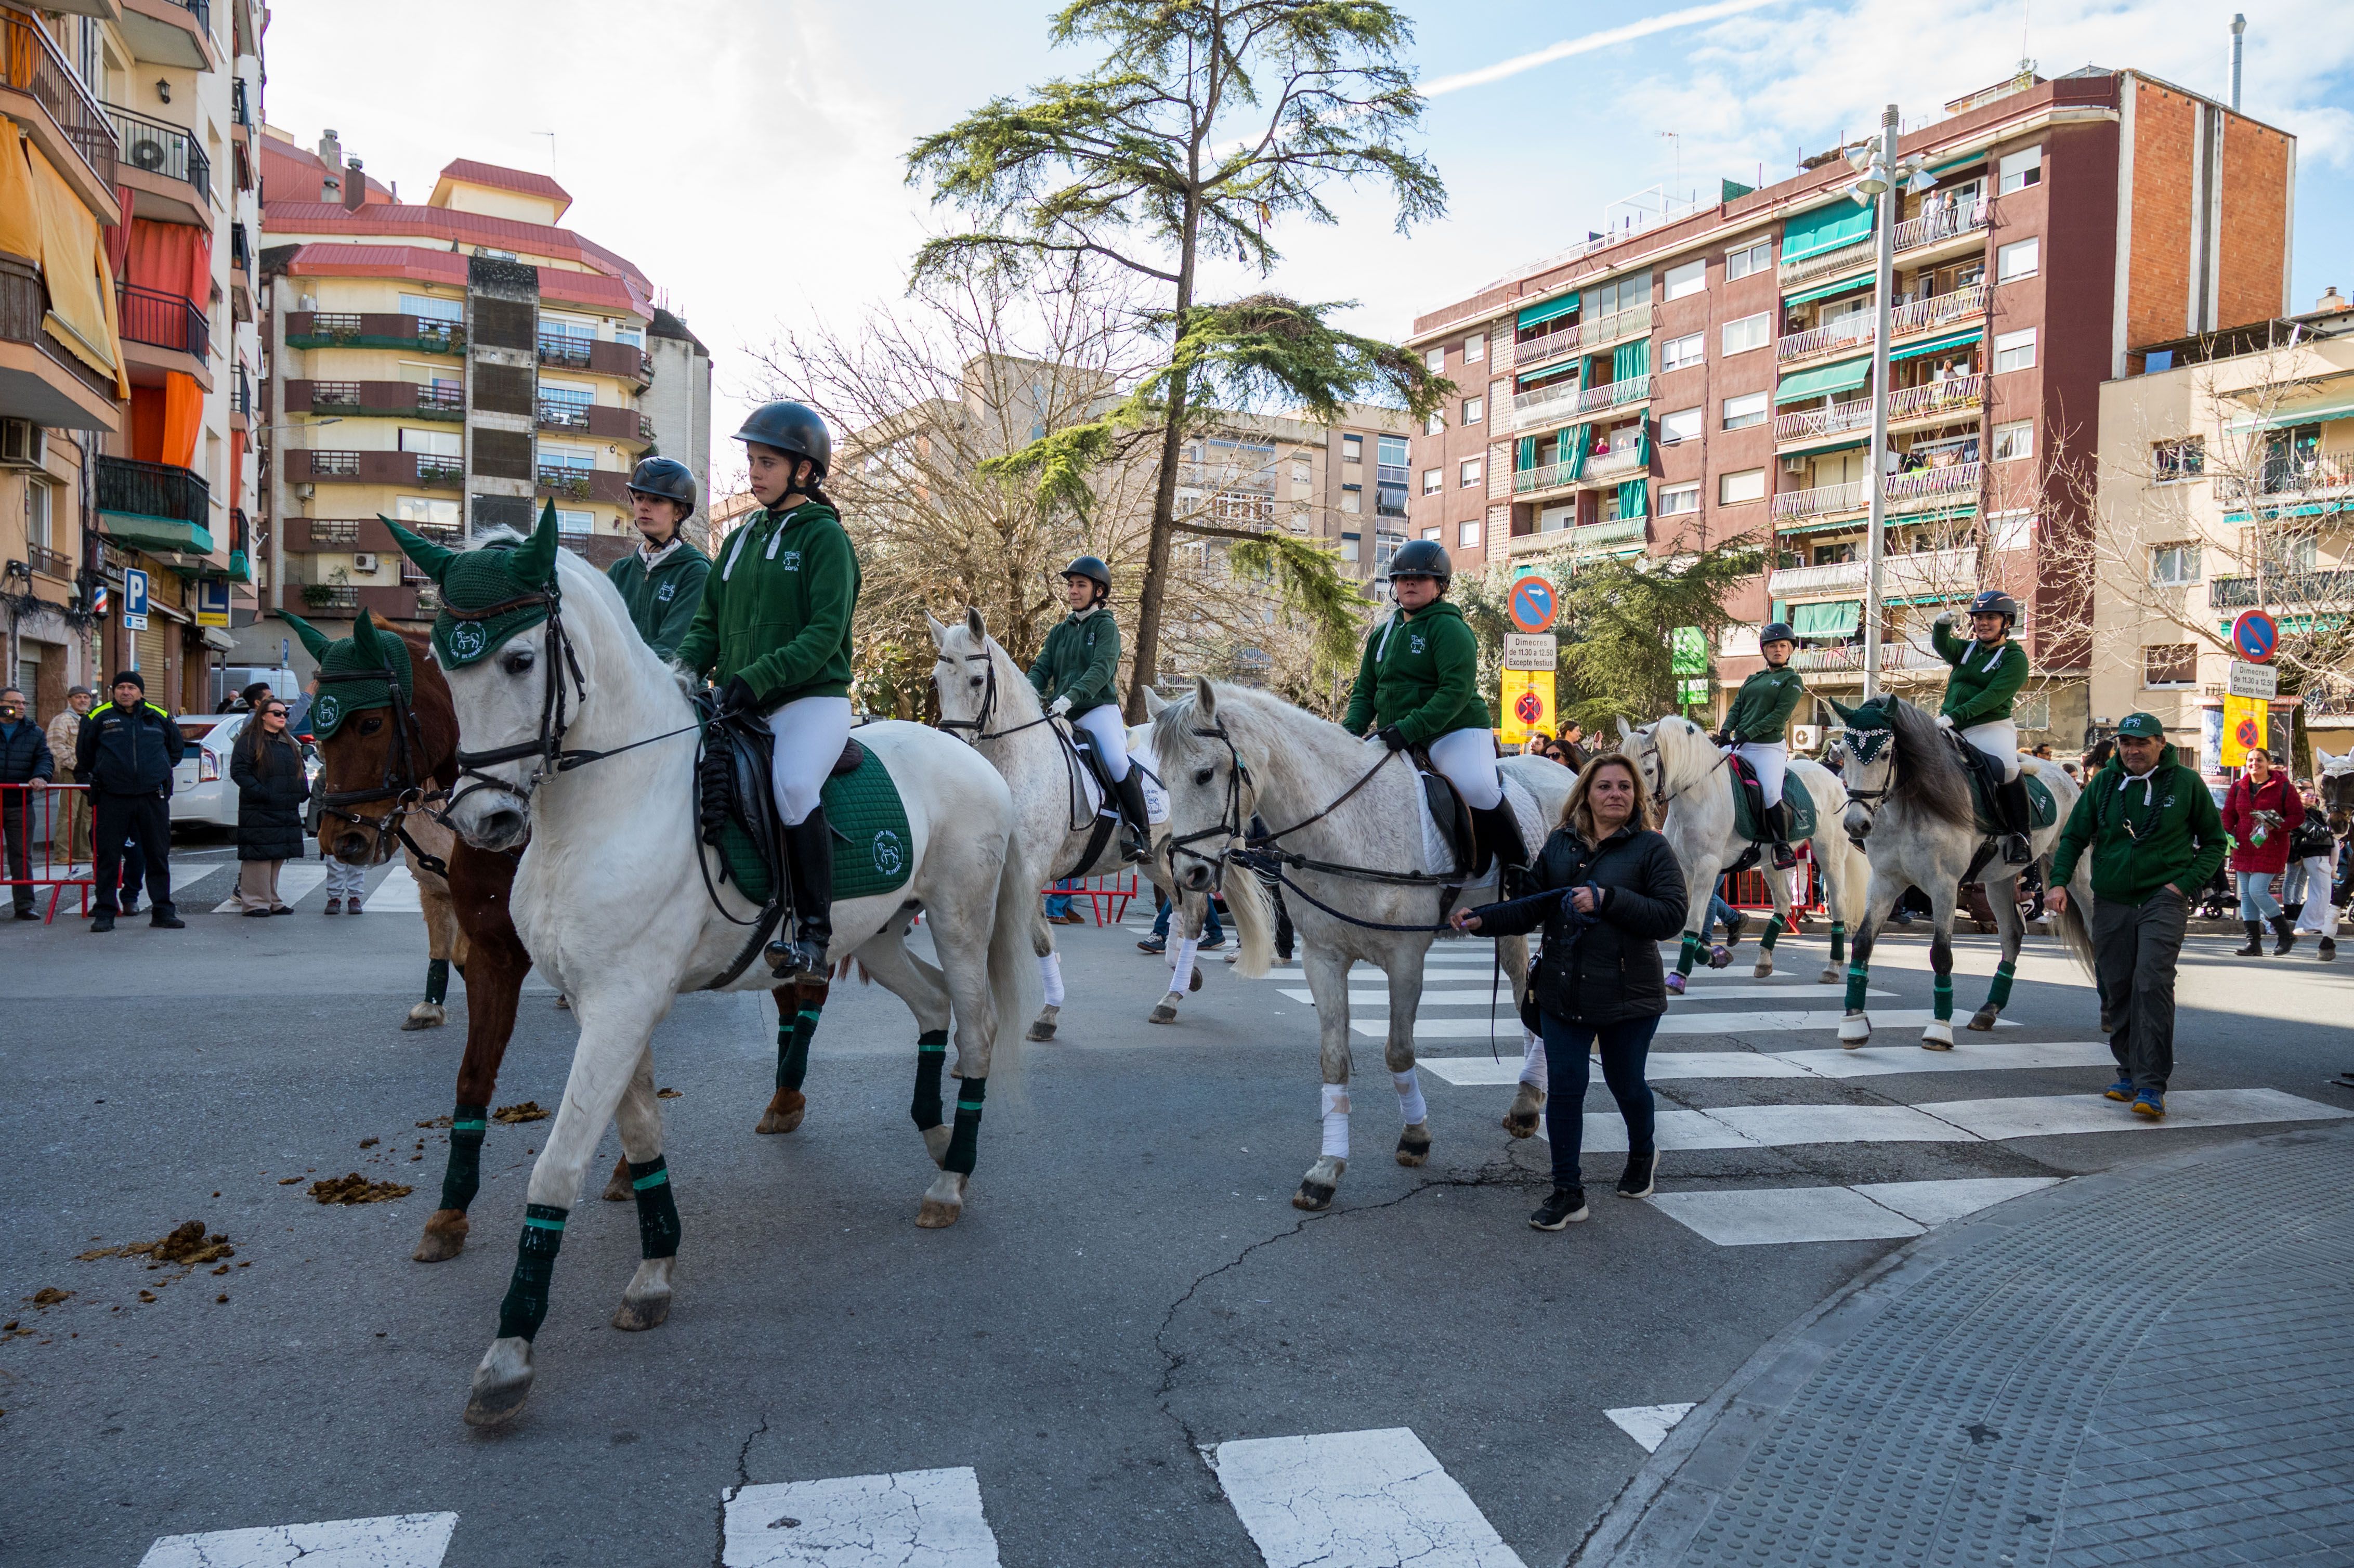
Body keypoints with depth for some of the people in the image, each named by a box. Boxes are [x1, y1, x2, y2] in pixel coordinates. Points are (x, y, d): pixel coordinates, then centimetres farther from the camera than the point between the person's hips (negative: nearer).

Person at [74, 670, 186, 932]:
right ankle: (105, 913, 8)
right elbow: (84, 754, 17)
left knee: (158, 855, 5)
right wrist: (96, 778, 16)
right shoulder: (99, 717, 4)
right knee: (108, 856, 1)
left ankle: (163, 911, 12)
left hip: (153, 797, 1)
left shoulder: (159, 717, 8)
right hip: (112, 799, -1)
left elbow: (177, 746, 24)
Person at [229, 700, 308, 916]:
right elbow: (238, 771, -13)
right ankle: (255, 902, -2)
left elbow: (299, 770, 28)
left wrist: (303, 791, 10)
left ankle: (272, 901, 19)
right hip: (259, 811, -8)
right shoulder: (249, 741, -5)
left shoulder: (289, 743, 19)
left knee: (279, 856, 11)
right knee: (259, 856, -7)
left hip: (286, 813, 8)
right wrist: (261, 793, -21)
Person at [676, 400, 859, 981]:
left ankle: (814, 934, -25)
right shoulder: (742, 538, 17)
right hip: (741, 706, 7)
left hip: (813, 699, -7)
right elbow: (709, 621, 18)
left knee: (792, 784, -32)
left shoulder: (825, 537, -3)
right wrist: (685, 667, -3)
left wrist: (758, 677, -24)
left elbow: (824, 634, -13)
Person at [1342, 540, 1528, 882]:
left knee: (1476, 788, -32)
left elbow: (1457, 690, -20)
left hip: (1456, 731, -7)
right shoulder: (1383, 634, 16)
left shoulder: (1449, 628, -8)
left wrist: (1409, 729, -30)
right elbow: (1365, 692, 17)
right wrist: (1351, 730, -4)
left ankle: (1519, 864, -14)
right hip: (1396, 740, 8)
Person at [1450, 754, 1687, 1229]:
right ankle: (1567, 1193, 9)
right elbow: (1532, 908, 6)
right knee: (1564, 1087, 0)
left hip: (1628, 994, -3)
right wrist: (1482, 920, -10)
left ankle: (1643, 1155, 45)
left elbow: (1672, 916, -14)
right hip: (1562, 990, 3)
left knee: (1625, 1084, 13)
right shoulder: (1560, 844, 6)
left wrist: (1607, 899, -23)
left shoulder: (1651, 848, -5)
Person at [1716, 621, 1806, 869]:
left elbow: (1780, 715, -9)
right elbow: (1736, 708, 15)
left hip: (1770, 748, -6)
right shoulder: (1753, 680, 20)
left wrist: (1748, 733, -17)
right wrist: (1726, 731, -5)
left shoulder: (1792, 680, 2)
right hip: (1739, 745, 7)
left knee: (1771, 795, -23)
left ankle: (1784, 848, -11)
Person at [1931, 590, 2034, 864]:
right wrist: (1942, 625, -26)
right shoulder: (1968, 650, 17)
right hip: (1951, 728, 6)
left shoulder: (2015, 658, -3)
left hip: (1989, 727, -6)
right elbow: (1942, 646, -3)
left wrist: (1953, 716, -26)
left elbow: (1992, 697, -15)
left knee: (2006, 767, -31)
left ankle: (2020, 835, -17)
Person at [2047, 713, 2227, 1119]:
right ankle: (2130, 1071, 24)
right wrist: (2059, 882, -8)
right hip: (2111, 903, 3)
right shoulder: (2104, 782, 5)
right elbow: (2074, 837, 7)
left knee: (2153, 984, -15)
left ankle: (2152, 1086, -13)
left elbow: (2214, 841, 8)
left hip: (2163, 900, -3)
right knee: (2115, 990, 8)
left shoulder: (2186, 783, 0)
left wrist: (2187, 883, -6)